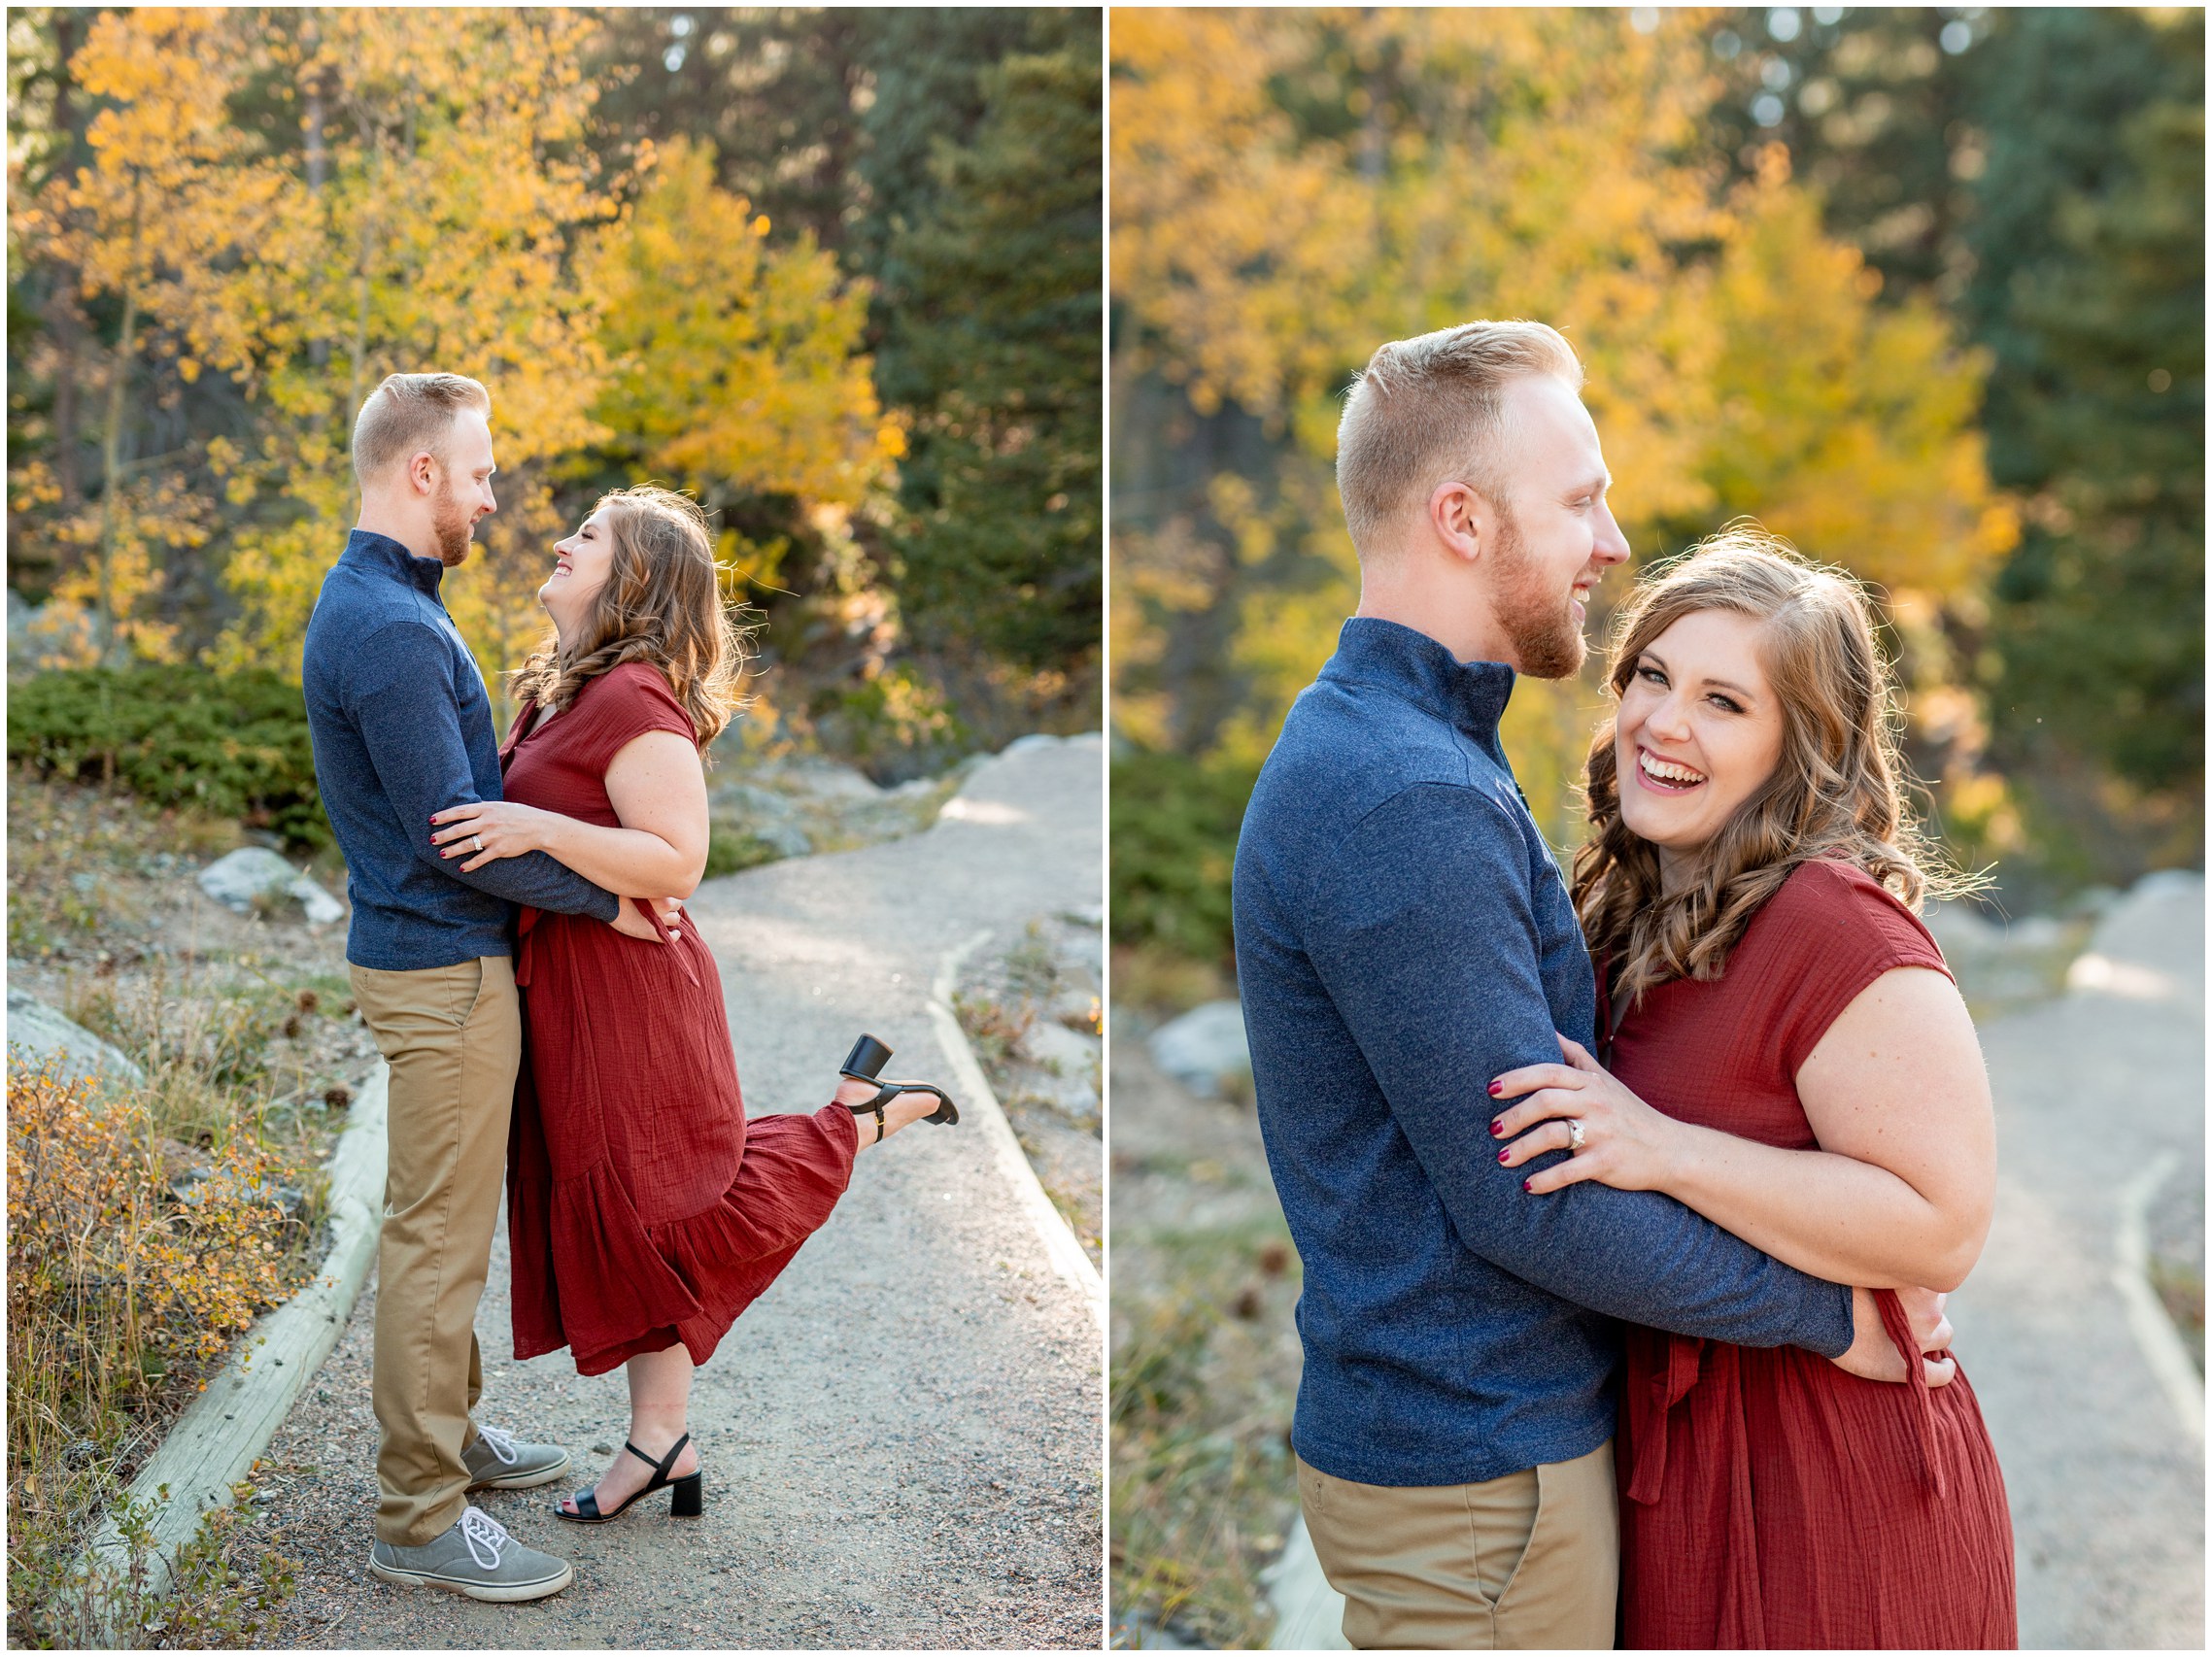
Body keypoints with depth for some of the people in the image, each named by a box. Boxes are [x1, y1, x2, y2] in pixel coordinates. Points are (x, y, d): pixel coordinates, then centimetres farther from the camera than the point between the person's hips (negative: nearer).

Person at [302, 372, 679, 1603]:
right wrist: (603, 899, -14)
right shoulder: (391, 630, -21)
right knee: (439, 1238, -3)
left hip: (439, 954, 10)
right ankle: (421, 1521, 6)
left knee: (447, 1224, 20)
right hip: (440, 967, -10)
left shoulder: (380, 602, 13)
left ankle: (447, 1430, 35)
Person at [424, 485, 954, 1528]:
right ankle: (663, 1444, 22)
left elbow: (677, 861, -26)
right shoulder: (557, 693, 10)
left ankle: (864, 1119, 15)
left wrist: (540, 830, -30)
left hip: (626, 993, -9)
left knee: (664, 1208, 2)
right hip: (567, 995, 9)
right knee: (618, 1215, 13)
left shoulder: (634, 700, -19)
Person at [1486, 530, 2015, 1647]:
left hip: (1821, 1484, -8)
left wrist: (1667, 1151, -30)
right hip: (1661, 1441, 8)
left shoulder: (1837, 927, -23)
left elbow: (1944, 1229, -27)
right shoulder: (1631, 910, 5)